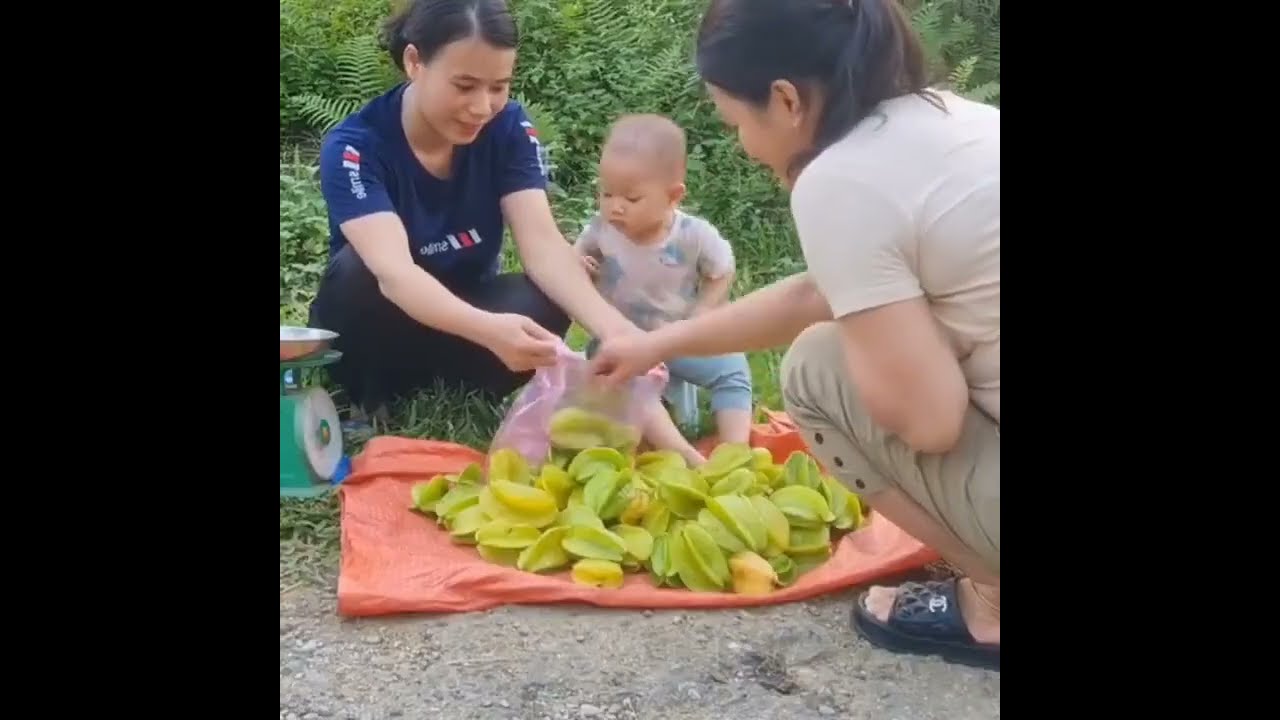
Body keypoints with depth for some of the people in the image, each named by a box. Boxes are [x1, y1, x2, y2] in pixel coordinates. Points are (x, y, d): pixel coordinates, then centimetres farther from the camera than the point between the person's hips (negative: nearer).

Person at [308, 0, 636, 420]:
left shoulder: (509, 128, -13)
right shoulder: (354, 147, -24)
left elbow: (542, 245, -24)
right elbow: (393, 271, -40)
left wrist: (613, 328, -44)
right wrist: (488, 330, -59)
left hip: (464, 318, 2)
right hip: (373, 335, -2)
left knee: (546, 300, -28)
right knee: (359, 271, -34)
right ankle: (369, 414, -12)